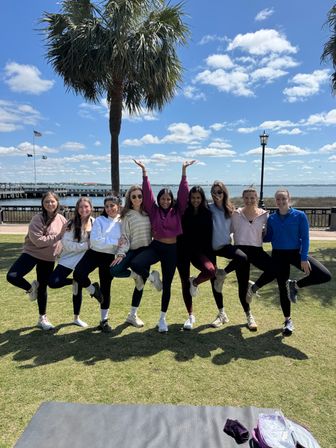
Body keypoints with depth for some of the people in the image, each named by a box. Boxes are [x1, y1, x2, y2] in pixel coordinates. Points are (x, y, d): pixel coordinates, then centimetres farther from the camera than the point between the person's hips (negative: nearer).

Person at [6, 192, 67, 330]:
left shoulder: (62, 220, -3)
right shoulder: (37, 219, -17)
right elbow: (38, 240, -24)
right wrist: (56, 237, -21)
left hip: (48, 258, 3)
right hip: (31, 253, -3)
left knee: (43, 288, 13)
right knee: (11, 276, -23)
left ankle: (42, 319, 29)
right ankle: (31, 288, 10)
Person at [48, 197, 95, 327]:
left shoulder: (95, 222, -6)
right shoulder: (72, 224, -14)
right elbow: (67, 244, -19)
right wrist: (86, 244, -23)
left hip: (84, 260, 2)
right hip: (68, 259, -2)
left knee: (78, 289, 13)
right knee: (53, 282, -19)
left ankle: (76, 318, 31)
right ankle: (73, 282, 12)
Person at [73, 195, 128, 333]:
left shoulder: (123, 223, 2)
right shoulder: (99, 220, -5)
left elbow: (125, 242, -3)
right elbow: (95, 240, -17)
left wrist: (121, 253, -23)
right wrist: (115, 242, -18)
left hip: (110, 258, 1)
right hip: (94, 254, -1)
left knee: (106, 289, 10)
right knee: (78, 274, -25)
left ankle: (104, 320, 26)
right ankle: (93, 289, 9)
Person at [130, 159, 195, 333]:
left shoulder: (177, 211, 1)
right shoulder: (153, 210, 0)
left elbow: (183, 193, -5)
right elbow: (147, 193, -6)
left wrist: (184, 170, -10)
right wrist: (144, 170, -12)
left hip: (172, 249, 1)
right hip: (156, 246, 0)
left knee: (167, 284, 8)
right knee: (135, 264, -28)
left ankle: (162, 318, 24)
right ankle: (147, 275, 9)